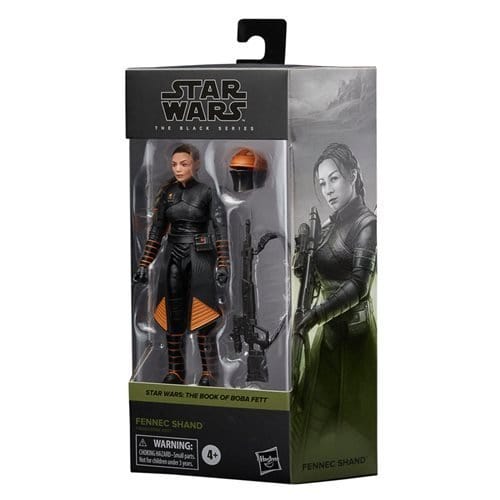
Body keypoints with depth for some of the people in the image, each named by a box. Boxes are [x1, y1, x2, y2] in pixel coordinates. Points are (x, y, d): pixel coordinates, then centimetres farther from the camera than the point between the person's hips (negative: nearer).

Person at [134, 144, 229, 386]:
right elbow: (156, 231, 11)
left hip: (199, 257, -4)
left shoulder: (206, 193, -5)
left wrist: (222, 265, -19)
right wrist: (144, 264, 6)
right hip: (173, 257, 4)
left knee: (201, 317, -6)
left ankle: (208, 372, 1)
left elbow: (221, 230, -9)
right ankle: (175, 371, 12)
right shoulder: (167, 193, 7)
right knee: (172, 316, 4)